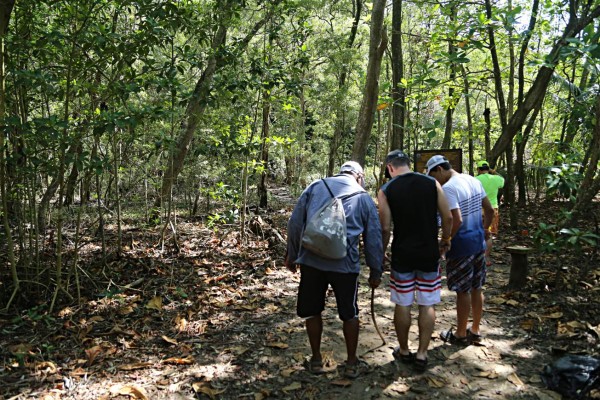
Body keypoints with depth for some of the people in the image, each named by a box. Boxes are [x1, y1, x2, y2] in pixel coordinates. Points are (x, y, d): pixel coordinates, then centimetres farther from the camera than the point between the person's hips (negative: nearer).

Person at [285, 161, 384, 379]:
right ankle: (352, 363, 27)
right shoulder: (364, 198, 10)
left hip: (311, 260, 1)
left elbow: (295, 223, 8)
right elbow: (374, 239, 9)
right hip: (345, 264, -1)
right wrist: (376, 271, 17)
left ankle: (316, 360, 29)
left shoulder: (315, 186, 11)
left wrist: (292, 254, 16)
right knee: (349, 314, 15)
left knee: (312, 311, 16)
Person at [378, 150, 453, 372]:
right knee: (428, 304, 11)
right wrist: (445, 241, 15)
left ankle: (404, 351, 26)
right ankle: (421, 354, 16)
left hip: (402, 254, -1)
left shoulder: (386, 190, -5)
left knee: (402, 304, 12)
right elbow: (448, 217, 0)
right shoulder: (432, 183, -1)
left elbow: (385, 228, -7)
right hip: (429, 253, 1)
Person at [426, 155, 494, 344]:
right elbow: (489, 210, 13)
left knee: (462, 291, 4)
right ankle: (475, 331, 29)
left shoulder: (448, 188, -19)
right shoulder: (473, 181, 6)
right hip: (479, 241, 8)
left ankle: (461, 334, 18)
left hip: (461, 245, -8)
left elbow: (457, 220, -27)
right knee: (476, 288, 16)